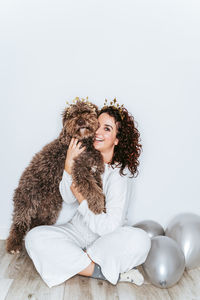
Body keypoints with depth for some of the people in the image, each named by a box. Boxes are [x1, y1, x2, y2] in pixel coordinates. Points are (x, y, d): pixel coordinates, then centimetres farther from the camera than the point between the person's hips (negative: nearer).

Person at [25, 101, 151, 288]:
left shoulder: (120, 174, -16)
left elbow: (110, 226, -22)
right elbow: (68, 199, -10)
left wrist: (81, 198, -14)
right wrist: (69, 162, -22)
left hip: (107, 238, -4)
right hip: (77, 230, 4)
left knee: (140, 239, -33)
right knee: (34, 237, -21)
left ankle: (76, 262, -17)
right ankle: (109, 273, -19)